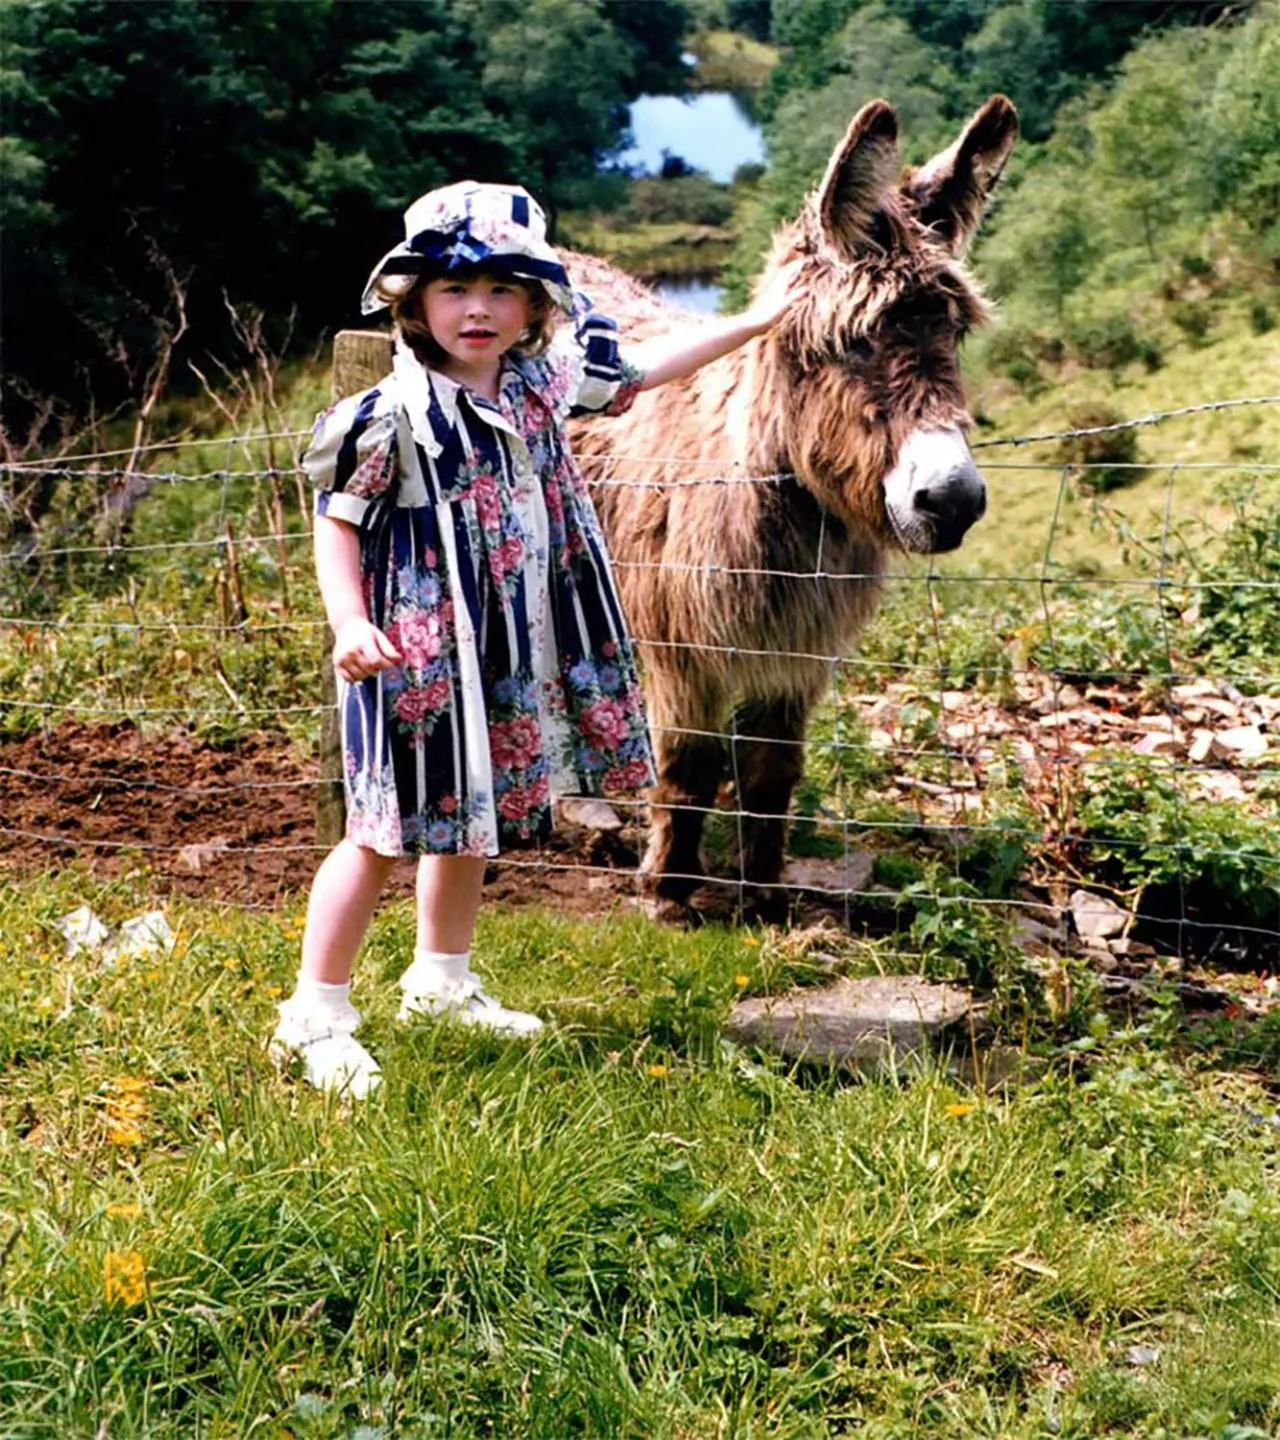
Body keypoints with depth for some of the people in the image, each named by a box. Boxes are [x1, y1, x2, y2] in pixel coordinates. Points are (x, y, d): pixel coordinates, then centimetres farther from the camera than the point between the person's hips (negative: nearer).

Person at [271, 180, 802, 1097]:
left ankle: (442, 981, 37)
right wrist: (350, 624, -22)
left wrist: (753, 322, 20)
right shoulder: (394, 414, -15)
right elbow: (337, 521, -9)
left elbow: (642, 369, 17)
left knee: (480, 818, 18)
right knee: (388, 832, -3)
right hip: (421, 657, -7)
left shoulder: (545, 383, 3)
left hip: (521, 658, 7)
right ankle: (316, 1014, 9)